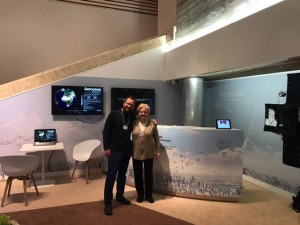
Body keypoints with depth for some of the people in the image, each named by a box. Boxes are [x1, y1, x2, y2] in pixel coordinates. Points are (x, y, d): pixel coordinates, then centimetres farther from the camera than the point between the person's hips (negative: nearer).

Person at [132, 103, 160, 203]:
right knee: (138, 175, 11)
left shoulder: (152, 124, -5)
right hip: (136, 154, 1)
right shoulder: (134, 123, -3)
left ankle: (148, 195, 27)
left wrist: (157, 150, -2)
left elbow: (156, 138, 0)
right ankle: (140, 194, 28)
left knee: (149, 175, 11)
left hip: (149, 154, -1)